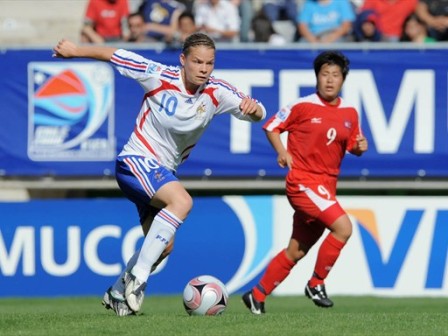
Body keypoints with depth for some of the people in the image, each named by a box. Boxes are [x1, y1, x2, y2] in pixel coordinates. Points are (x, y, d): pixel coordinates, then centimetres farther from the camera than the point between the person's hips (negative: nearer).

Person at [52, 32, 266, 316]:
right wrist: (74, 50, 0)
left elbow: (257, 114, -11)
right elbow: (114, 56, -8)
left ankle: (118, 294, 30)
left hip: (164, 171, 7)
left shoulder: (217, 91, -8)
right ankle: (137, 277, -28)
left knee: (163, 246, 9)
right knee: (182, 201, -32)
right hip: (136, 161, -7)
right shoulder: (159, 77, -18)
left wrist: (253, 108, -35)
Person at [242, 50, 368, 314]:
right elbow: (271, 127, 2)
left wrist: (360, 146, -5)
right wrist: (282, 152, -14)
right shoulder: (302, 107, -7)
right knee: (343, 227, -23)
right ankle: (316, 284, -9)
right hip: (303, 181, -6)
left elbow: (353, 146, 18)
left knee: (296, 251, 11)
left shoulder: (350, 113, 7)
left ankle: (257, 296, 24)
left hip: (326, 187, 7)